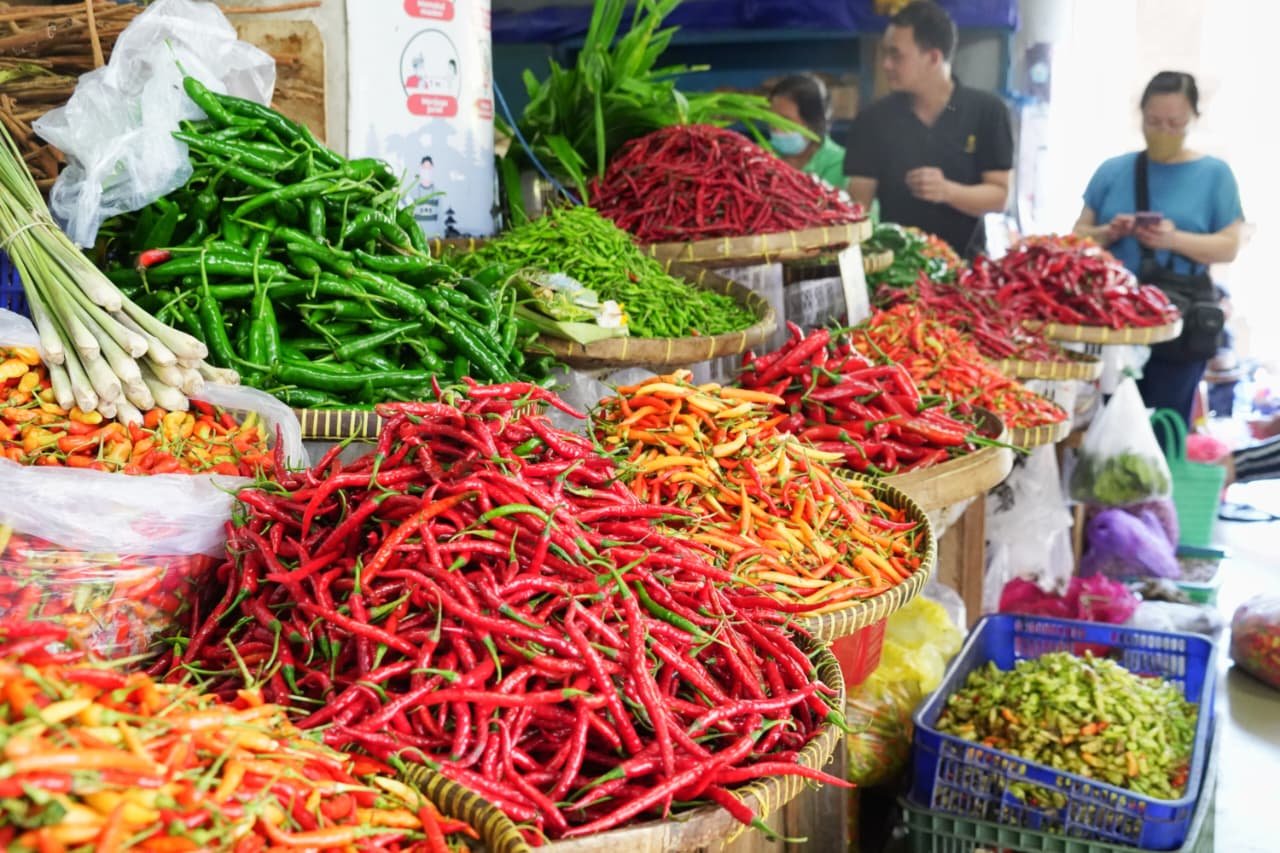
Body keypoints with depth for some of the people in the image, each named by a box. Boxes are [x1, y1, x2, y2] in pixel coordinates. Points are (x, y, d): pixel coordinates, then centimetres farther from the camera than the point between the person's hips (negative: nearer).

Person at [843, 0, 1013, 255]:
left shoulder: (987, 111, 0)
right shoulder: (874, 119, 2)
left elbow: (998, 197, -2)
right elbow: (859, 203, 2)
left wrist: (947, 191, -19)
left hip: (964, 260, 0)